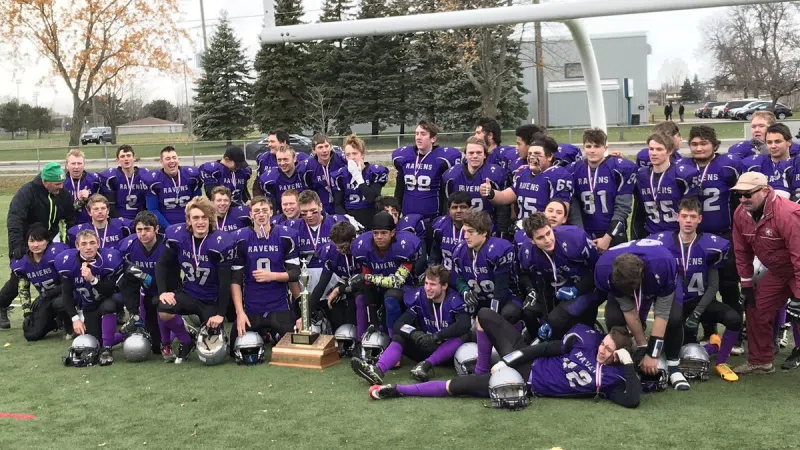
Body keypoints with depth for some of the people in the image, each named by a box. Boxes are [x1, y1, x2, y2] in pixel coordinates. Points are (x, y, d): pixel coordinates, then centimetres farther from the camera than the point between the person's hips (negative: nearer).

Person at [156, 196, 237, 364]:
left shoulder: (221, 243, -21)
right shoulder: (177, 235, -11)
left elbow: (225, 282, -16)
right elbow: (162, 264, 0)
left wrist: (221, 314, -16)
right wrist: (163, 291, -15)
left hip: (212, 300, -2)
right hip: (187, 293, 3)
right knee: (164, 310, -30)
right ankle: (186, 342, 0)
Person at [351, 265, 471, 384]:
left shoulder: (454, 300, -16)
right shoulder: (419, 297, -6)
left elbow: (464, 325, -34)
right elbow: (398, 324, -13)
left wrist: (436, 337, -42)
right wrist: (415, 334, -34)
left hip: (447, 351, -3)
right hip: (425, 349, 3)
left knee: (459, 340, -33)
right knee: (398, 338, -19)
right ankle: (377, 370, -44)